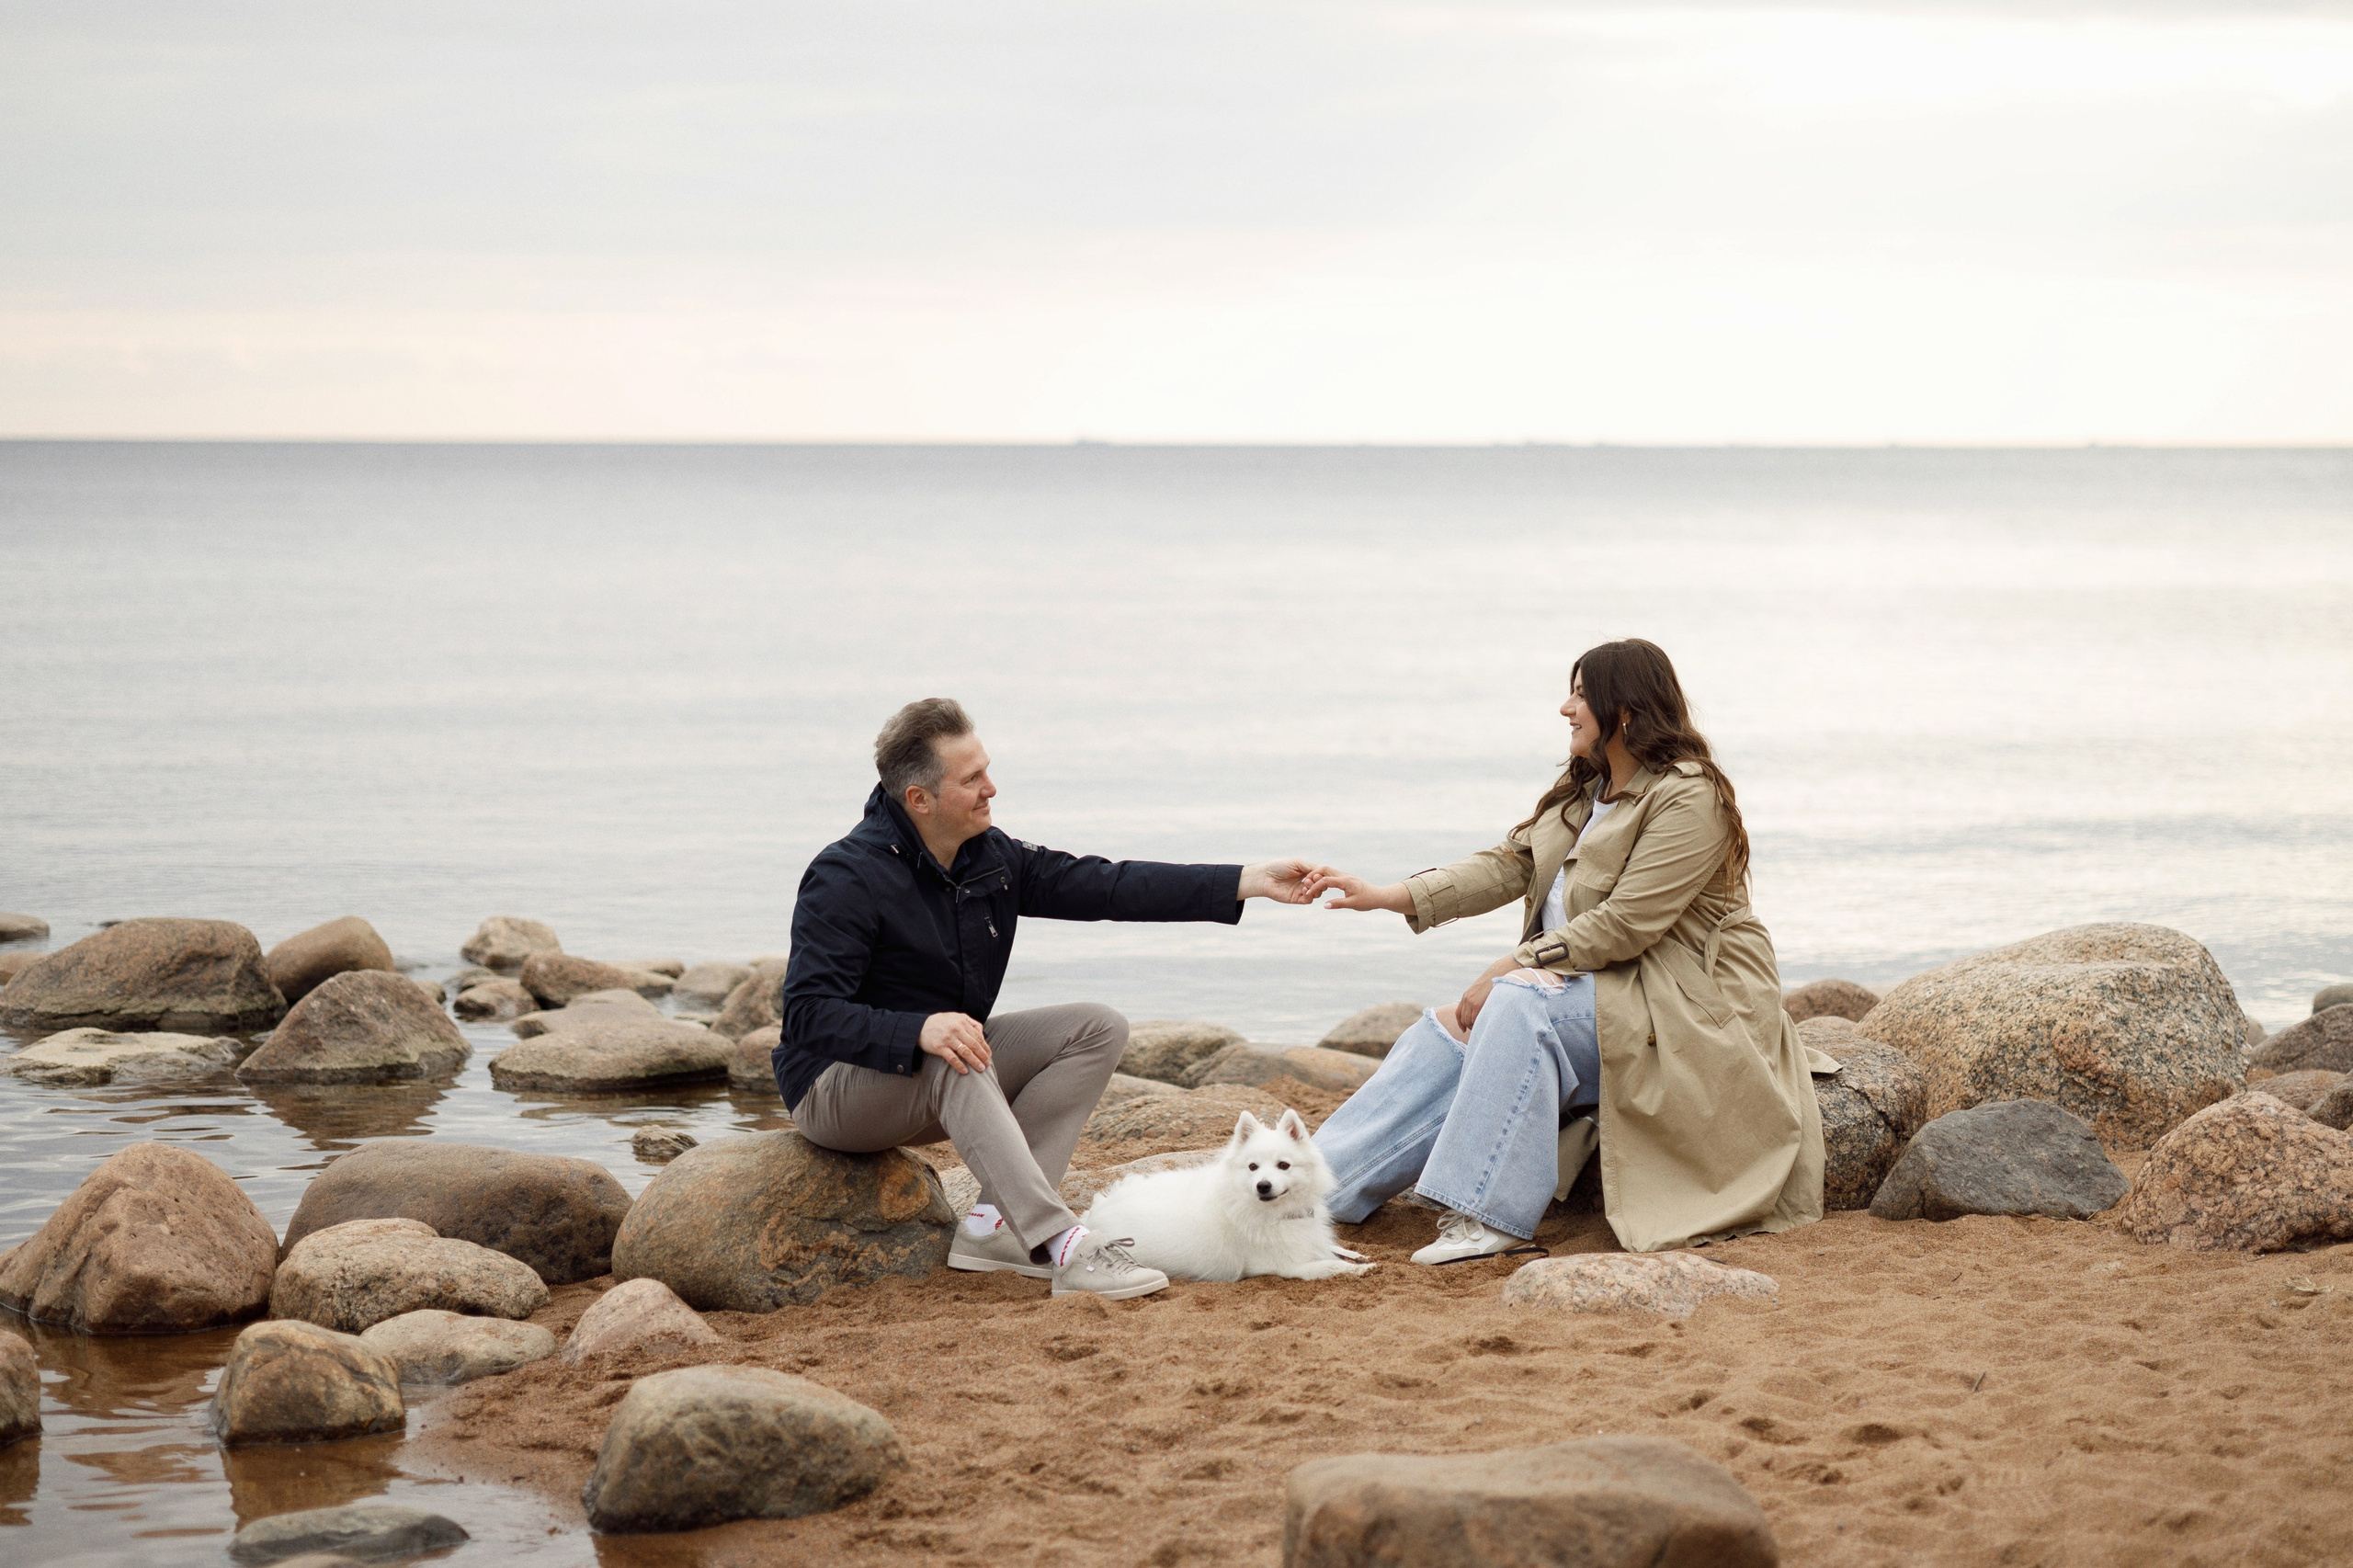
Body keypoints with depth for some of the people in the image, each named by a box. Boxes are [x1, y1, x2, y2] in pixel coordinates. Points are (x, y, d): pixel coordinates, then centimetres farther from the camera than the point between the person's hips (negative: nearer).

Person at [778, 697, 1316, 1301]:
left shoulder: (992, 859, 0)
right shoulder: (846, 878, -22)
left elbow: (1106, 885, -2)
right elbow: (809, 1014, -28)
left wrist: (1251, 882, -8)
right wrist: (920, 1030, -44)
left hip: (952, 1070, 8)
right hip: (836, 1086, -8)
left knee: (1098, 1029, -7)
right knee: (954, 1061, -38)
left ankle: (994, 1225, -19)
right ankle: (1061, 1245, -45)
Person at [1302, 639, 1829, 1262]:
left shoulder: (1690, 799, -15)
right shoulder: (1583, 789, 15)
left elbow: (1624, 925, -21)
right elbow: (1509, 864, 9)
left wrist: (1511, 968, -21)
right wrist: (1387, 896, -2)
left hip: (1683, 1006, -9)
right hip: (1594, 987, 9)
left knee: (1519, 1003, -32)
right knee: (1448, 1033, -9)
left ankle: (1491, 1219, -36)